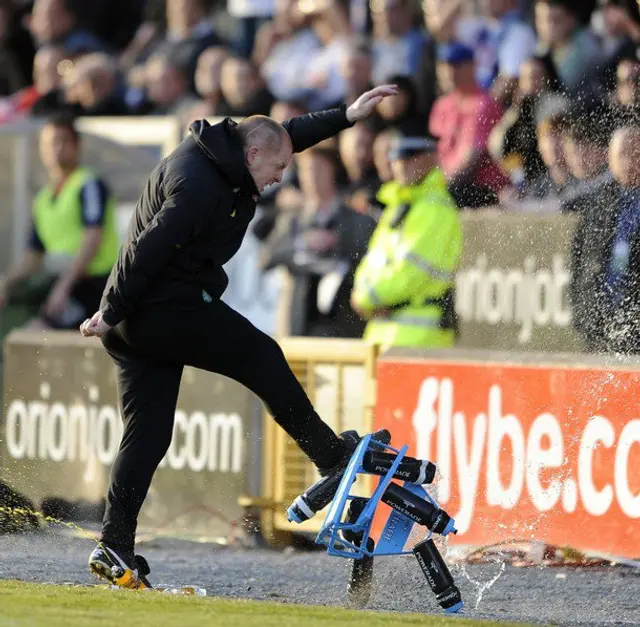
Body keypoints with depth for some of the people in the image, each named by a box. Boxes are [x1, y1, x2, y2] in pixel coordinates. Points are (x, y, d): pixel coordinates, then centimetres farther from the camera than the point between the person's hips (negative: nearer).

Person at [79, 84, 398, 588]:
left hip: (135, 319, 10)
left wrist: (346, 117, 21)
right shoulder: (201, 186, -21)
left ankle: (114, 548, 1)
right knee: (262, 359, 4)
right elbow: (148, 250, -22)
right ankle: (333, 458, 14)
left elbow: (290, 134, 25)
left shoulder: (218, 153, 11)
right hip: (169, 310, -10)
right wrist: (112, 314, -18)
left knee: (147, 434, 6)